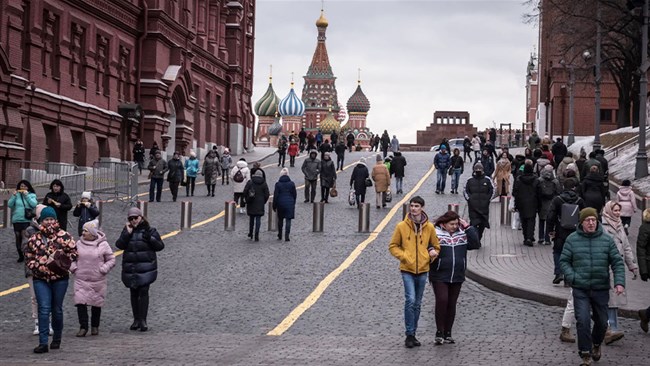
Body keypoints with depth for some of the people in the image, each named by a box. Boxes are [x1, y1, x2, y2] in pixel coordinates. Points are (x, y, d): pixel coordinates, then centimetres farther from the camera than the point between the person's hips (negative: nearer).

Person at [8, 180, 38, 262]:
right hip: (16, 220, 3)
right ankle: (20, 256, 19)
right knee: (18, 238, 9)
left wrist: (26, 195, -16)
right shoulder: (16, 195, 7)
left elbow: (34, 204, -14)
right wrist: (14, 196, -12)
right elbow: (9, 205, 0)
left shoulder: (32, 195, 2)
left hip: (27, 220, -3)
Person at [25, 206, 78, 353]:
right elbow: (28, 255, 11)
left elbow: (73, 252, 0)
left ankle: (57, 339, 27)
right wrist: (36, 267, -6)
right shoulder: (35, 238, 6)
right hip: (41, 279, 1)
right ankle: (43, 343, -11)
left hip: (60, 278, -1)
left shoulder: (64, 236, -2)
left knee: (57, 309, 10)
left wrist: (64, 263, -15)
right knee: (43, 309, -8)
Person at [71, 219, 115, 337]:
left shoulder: (103, 245, -3)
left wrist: (103, 270, -10)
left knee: (96, 304, 9)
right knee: (80, 302, -10)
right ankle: (83, 327, -3)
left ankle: (95, 327, 25)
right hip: (81, 280, 1)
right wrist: (73, 267, -2)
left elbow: (111, 260, 3)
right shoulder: (79, 244, 3)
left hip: (98, 281, -1)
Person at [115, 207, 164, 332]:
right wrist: (127, 233, -12)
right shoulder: (127, 230, 10)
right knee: (134, 293, 8)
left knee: (143, 292, -11)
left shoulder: (149, 230, 2)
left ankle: (143, 320, -11)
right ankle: (136, 319, 15)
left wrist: (149, 238, -16)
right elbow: (119, 245, -2)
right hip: (130, 268, 4)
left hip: (146, 268, -4)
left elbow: (160, 246, -1)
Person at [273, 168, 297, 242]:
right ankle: (286, 236, -9)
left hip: (280, 203, 0)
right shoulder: (291, 184, -1)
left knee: (280, 219, 16)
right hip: (290, 204, 0)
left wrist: (274, 206, 3)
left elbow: (275, 196, -4)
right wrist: (293, 204, 19)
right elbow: (295, 195, 6)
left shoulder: (278, 184, -6)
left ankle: (280, 236, 23)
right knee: (288, 220, 0)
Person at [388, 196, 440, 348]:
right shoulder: (402, 226, -3)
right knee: (410, 300, -15)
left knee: (417, 304, 11)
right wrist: (403, 256, -11)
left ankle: (413, 334, 21)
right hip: (407, 270, -3)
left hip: (422, 269, 3)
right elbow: (393, 246, 4)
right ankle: (409, 335, -7)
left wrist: (433, 254, -5)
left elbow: (436, 246, 16)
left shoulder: (429, 227, 2)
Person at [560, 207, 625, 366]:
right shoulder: (572, 239, -1)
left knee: (602, 322, 13)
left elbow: (617, 262, 1)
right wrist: (572, 277, -11)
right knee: (583, 321, -13)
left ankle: (596, 345, 43)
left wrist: (619, 282, -12)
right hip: (580, 289, -2)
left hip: (601, 289, 2)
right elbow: (564, 261, 4)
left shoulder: (607, 240, 1)